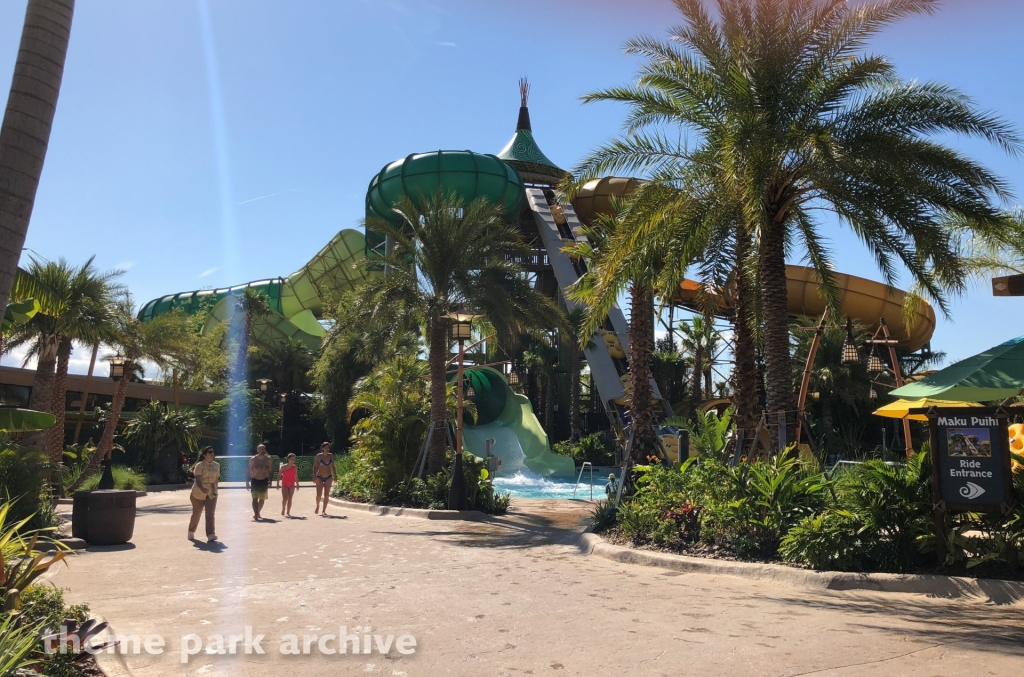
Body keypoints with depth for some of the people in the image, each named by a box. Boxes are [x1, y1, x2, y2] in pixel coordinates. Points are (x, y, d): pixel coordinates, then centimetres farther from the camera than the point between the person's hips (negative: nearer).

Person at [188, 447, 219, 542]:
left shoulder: (217, 465, 5)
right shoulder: (199, 465, -12)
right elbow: (197, 479, -23)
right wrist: (202, 488, -39)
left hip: (211, 493, 3)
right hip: (198, 493, -3)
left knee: (210, 514, -11)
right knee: (196, 514, 12)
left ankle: (211, 535, -19)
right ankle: (191, 532, 36)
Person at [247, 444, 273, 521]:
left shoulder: (268, 459, -1)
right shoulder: (253, 459, -5)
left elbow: (270, 471, 2)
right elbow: (249, 471, -1)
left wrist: (270, 482, -4)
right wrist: (247, 482, -4)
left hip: (264, 481, 3)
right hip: (255, 480, -3)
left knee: (262, 499, 12)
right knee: (255, 498, -14)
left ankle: (258, 514, 30)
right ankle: (256, 515, -18)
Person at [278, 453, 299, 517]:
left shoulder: (295, 467, -1)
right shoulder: (283, 467, -6)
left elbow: (296, 476, 7)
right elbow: (279, 475, -1)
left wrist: (297, 484, 9)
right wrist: (278, 484, -5)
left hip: (291, 485, 2)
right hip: (284, 484, -2)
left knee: (290, 498, 2)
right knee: (285, 498, -9)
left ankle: (288, 512, 8)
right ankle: (283, 509, 17)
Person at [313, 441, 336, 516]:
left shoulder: (331, 456, 2)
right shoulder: (319, 456, -6)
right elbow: (315, 467, -4)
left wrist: (335, 476, 7)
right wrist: (314, 476, -11)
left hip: (328, 477, 2)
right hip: (320, 477, -2)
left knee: (326, 495, 0)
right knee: (319, 494, -6)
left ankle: (324, 511, 8)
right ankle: (318, 506, 25)